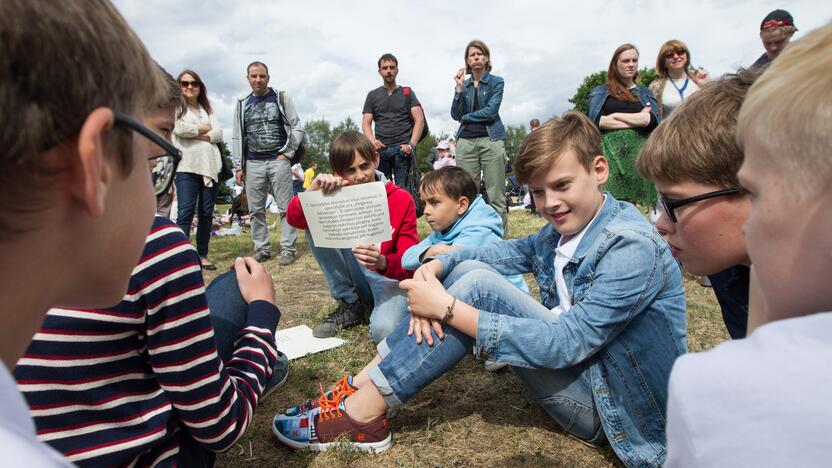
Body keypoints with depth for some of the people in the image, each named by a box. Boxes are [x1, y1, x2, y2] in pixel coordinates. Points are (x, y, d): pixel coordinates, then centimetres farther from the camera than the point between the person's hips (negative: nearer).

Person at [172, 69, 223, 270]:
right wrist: (205, 128, 2)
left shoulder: (207, 109, 21)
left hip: (210, 165, 4)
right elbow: (179, 129, -11)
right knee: (185, 213, -11)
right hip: (187, 166, -4)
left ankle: (202, 255, 12)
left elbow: (219, 134, 6)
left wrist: (195, 134, -6)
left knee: (206, 213, 4)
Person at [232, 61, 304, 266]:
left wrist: (287, 153, -5)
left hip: (278, 161, -3)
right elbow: (237, 137, 13)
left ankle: (288, 249, 4)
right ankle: (261, 249, 15)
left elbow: (297, 127, 4)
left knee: (285, 208, -3)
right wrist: (238, 166, 6)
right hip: (253, 164, 3)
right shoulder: (242, 104, 13)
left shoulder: (281, 98, 6)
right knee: (256, 210, 5)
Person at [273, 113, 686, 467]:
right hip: (575, 367, 8)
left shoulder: (633, 246, -23)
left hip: (617, 407, -7)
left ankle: (361, 414, -16)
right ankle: (362, 387, -7)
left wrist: (448, 309, -32)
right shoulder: (561, 231, 2)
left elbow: (567, 342, -30)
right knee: (468, 270, -7)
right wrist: (435, 266, -22)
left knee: (479, 286, -24)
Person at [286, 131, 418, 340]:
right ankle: (350, 305, -5)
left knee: (384, 329, -35)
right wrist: (312, 192, -34)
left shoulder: (402, 200, -13)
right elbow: (294, 219, -14)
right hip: (355, 278, 4)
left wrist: (383, 262, -37)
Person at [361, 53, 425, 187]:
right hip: (381, 148, 1)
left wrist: (411, 144, -10)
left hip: (403, 148, -1)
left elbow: (419, 120, 5)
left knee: (403, 188, -8)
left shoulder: (407, 93, 14)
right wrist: (372, 140, -12)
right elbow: (366, 123, 11)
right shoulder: (372, 95, 18)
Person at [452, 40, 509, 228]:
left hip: (491, 139, -3)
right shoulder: (463, 84, 16)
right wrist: (459, 88, -3)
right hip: (466, 141, 3)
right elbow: (456, 115, 5)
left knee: (496, 195, -6)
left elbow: (491, 111, -6)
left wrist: (466, 117, 2)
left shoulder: (496, 82, 7)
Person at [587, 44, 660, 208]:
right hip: (610, 153, -2)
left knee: (640, 205, -5)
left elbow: (653, 120, 1)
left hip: (639, 154, 2)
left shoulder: (645, 93, 21)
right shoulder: (599, 92, 15)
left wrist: (616, 116, -4)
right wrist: (638, 120, -3)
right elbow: (596, 121, -3)